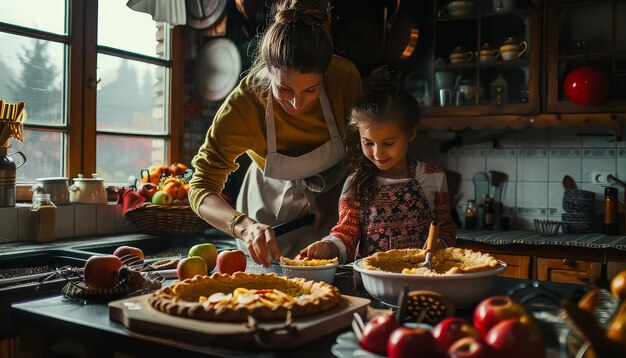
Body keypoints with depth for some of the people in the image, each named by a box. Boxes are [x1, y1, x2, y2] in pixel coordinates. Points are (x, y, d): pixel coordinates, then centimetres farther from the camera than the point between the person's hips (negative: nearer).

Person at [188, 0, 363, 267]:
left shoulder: (345, 77, -28)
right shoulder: (243, 105, -32)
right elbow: (201, 188, -32)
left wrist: (331, 200, -20)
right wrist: (245, 226, -50)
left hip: (335, 200, 1)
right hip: (272, 206, -1)